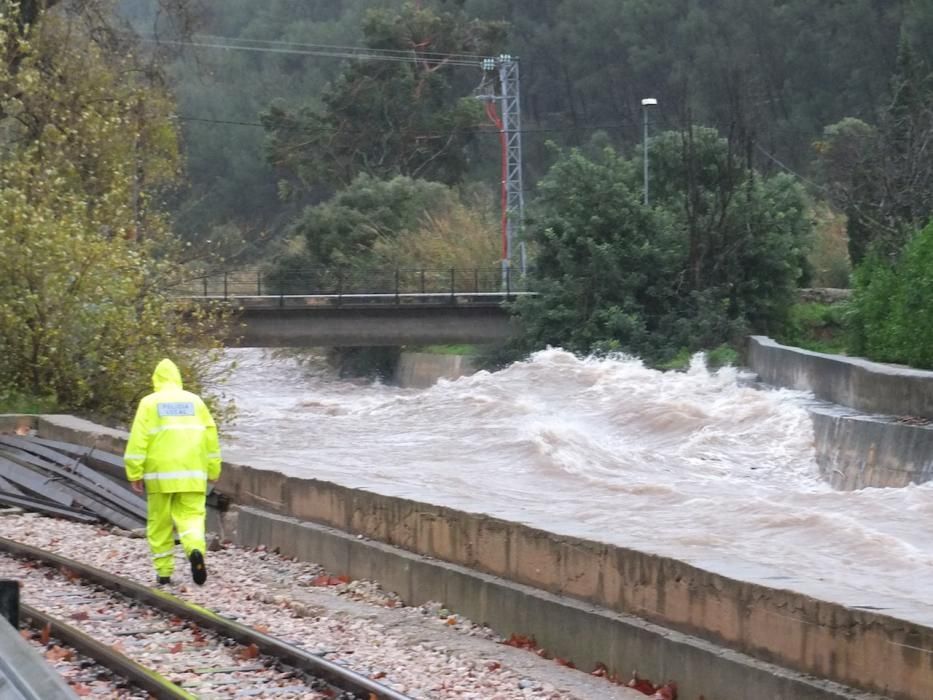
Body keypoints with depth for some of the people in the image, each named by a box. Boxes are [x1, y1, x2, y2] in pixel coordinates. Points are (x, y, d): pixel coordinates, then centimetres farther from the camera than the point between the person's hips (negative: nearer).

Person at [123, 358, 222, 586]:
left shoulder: (149, 403, 2)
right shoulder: (195, 401, 10)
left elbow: (138, 441, -4)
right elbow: (211, 437, 11)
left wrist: (135, 474, -2)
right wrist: (213, 471, 17)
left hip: (160, 474, -2)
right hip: (192, 474, 2)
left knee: (160, 523, 10)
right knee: (191, 515, 2)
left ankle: (164, 571, 12)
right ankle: (195, 549, -28)